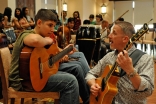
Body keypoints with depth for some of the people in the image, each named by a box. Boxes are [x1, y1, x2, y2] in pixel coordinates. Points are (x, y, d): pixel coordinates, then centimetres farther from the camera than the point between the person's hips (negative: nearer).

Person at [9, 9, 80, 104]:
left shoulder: (42, 37, 12)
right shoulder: (27, 35, -17)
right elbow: (35, 40, -43)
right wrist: (47, 41, -22)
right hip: (23, 81, -10)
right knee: (71, 81, -16)